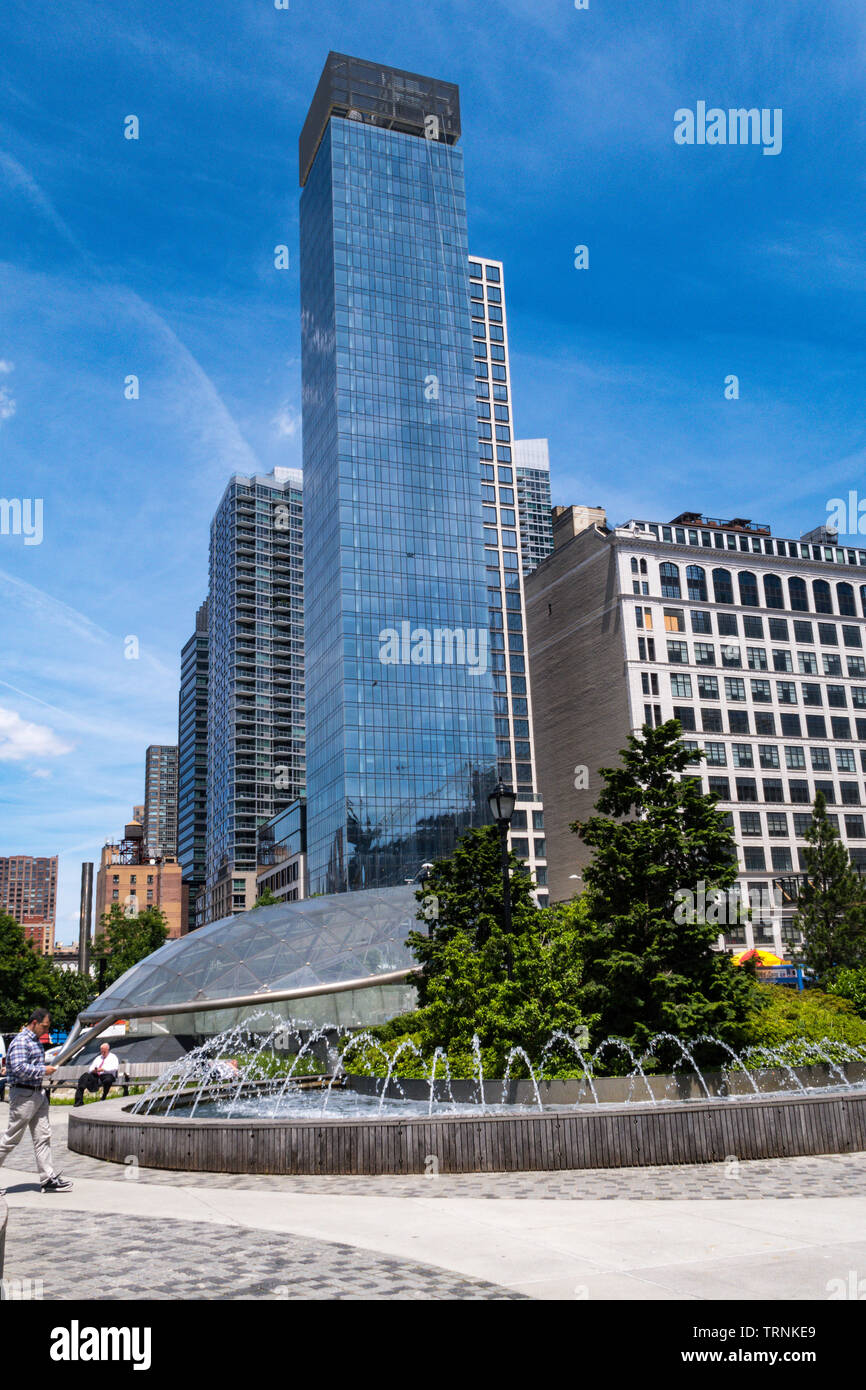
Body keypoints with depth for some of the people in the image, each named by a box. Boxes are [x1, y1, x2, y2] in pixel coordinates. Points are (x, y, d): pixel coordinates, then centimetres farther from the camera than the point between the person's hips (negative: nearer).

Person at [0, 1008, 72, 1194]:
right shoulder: (21, 1041, -14)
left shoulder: (34, 1041, 17)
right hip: (23, 1094, -10)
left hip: (37, 1093, 10)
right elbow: (19, 1067, -25)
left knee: (43, 1136, 6)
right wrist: (43, 1071, -18)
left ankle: (49, 1178, 7)